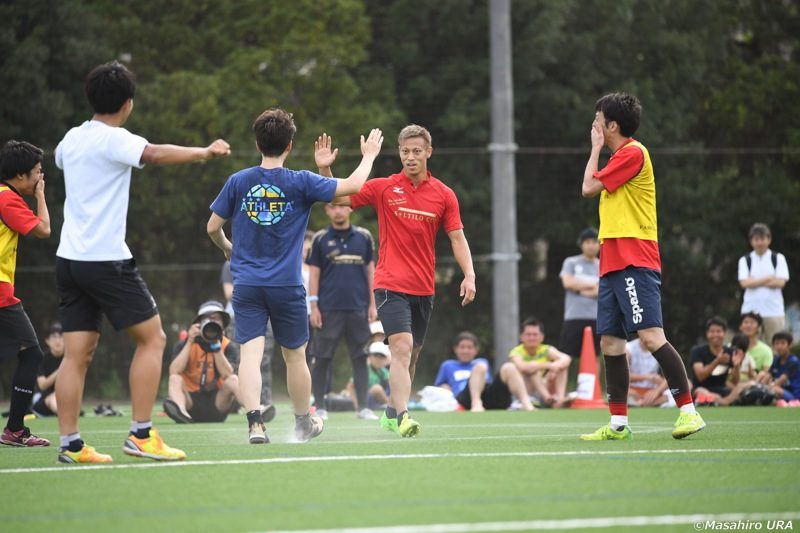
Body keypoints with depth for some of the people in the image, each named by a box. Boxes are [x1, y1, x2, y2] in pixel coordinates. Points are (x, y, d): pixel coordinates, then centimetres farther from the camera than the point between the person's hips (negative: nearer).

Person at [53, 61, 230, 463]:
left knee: (78, 354, 5)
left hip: (69, 259, 8)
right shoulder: (113, 139, -12)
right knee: (152, 338, 1)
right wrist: (207, 152, -27)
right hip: (106, 260, -8)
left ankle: (70, 444, 1)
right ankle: (140, 434, -3)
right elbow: (155, 154, -31)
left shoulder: (72, 138, 12)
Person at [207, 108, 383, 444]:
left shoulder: (238, 182, 0)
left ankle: (255, 421, -25)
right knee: (295, 356, 15)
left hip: (246, 286, 1)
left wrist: (227, 249, 28)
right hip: (287, 286, -1)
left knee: (250, 353, -7)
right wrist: (369, 155, 13)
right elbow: (353, 186, -5)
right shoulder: (300, 183, -6)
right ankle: (303, 423, 30)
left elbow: (213, 227, 6)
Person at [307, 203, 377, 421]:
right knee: (323, 359, -1)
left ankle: (362, 406, 6)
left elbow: (370, 270, 12)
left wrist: (372, 304, 6)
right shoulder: (321, 239, 4)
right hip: (329, 310, -1)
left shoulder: (364, 237, 8)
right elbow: (314, 274, 4)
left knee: (360, 358, 2)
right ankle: (320, 407, 5)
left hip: (358, 308, 2)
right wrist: (313, 307, -3)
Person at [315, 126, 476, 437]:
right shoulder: (383, 188, -1)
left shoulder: (444, 195, 4)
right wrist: (324, 169, -13)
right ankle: (402, 417, -27)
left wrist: (469, 275, -9)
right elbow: (337, 199, 3)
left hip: (423, 289, 4)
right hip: (391, 284, -4)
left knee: (412, 354, 14)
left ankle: (392, 412, 31)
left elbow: (457, 238, 4)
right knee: (402, 347, -20)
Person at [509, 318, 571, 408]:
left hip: (542, 389, 5)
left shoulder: (546, 350, -4)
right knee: (532, 370, -30)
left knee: (562, 365, -11)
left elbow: (566, 358, -20)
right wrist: (548, 365, -38)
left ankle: (560, 398, -29)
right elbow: (521, 367, -40)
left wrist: (556, 365, -42)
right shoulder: (516, 352, -16)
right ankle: (547, 398, -44)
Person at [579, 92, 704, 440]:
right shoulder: (620, 156, 21)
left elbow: (589, 187, -5)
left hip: (635, 264, -10)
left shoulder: (633, 153, -9)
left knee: (651, 336, -16)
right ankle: (618, 424, 9)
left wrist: (596, 148, 3)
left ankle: (688, 411, -15)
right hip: (612, 264, 10)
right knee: (610, 342, 7)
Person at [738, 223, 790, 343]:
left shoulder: (778, 259, 7)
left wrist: (755, 281, -5)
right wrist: (769, 279, -5)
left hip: (774, 310, 0)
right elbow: (744, 283, -4)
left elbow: (780, 282, -5)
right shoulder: (745, 260, 10)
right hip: (751, 310, 0)